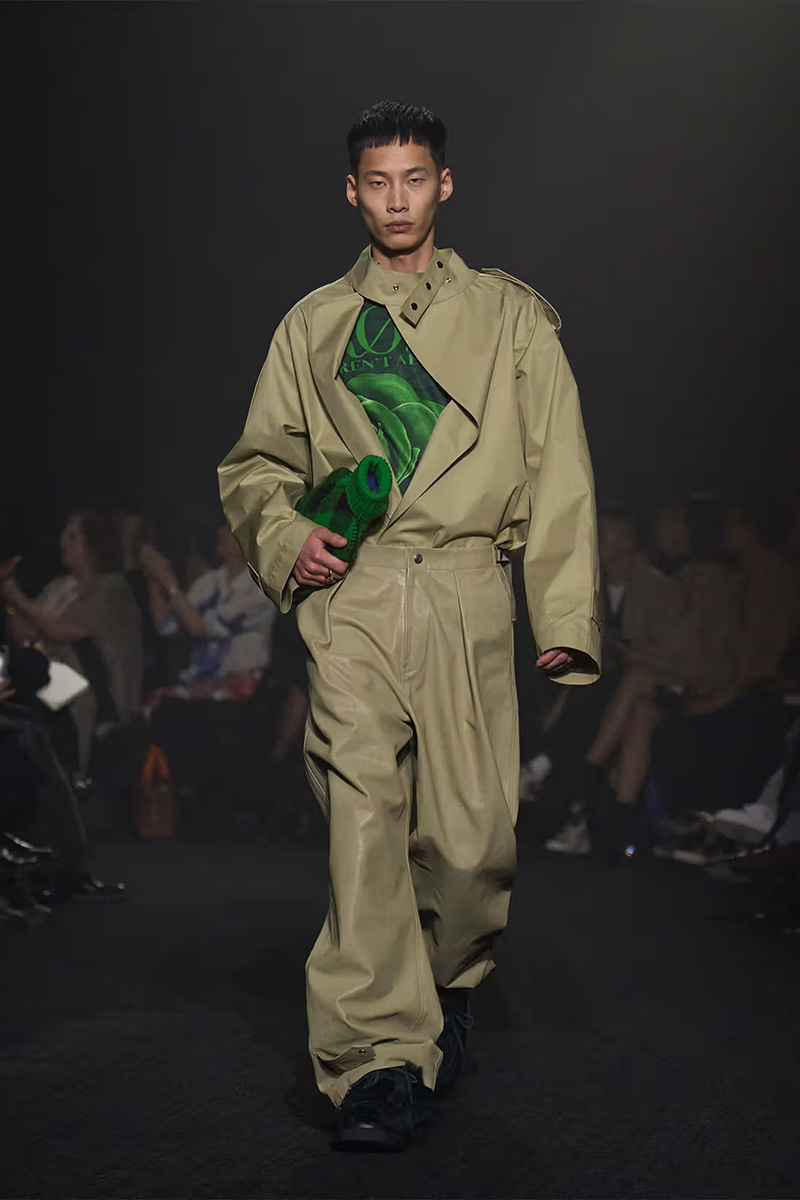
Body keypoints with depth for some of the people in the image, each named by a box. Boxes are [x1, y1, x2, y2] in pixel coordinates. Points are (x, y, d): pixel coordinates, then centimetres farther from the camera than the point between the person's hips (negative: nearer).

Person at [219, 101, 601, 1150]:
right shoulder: (313, 326, 18)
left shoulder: (510, 317, 14)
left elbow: (560, 472, 9)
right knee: (361, 808, -15)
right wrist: (285, 538, 2)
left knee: (472, 830, -3)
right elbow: (256, 464, 24)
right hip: (350, 593, 0)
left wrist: (566, 618, -1)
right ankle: (382, 1059, -17)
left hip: (466, 594, 0)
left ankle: (448, 989, 26)